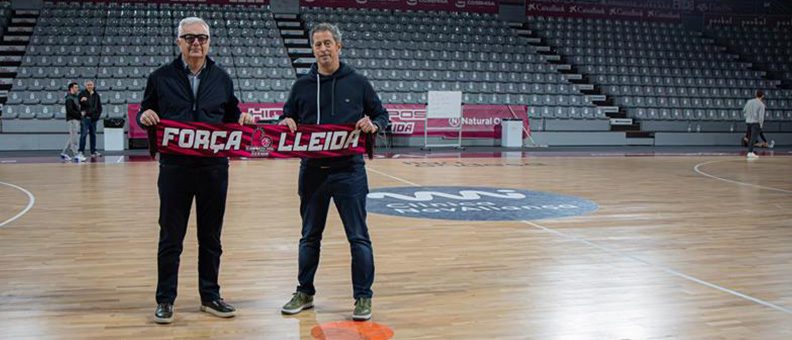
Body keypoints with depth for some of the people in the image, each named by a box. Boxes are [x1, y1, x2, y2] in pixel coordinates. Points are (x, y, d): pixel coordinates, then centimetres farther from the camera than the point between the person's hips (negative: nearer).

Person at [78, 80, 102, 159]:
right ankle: (81, 151, -6)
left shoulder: (96, 95, 12)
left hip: (93, 118, 5)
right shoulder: (82, 94, -2)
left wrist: (98, 115, 4)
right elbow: (79, 103, -10)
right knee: (84, 134, -8)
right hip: (85, 117, -5)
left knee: (93, 135, 9)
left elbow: (99, 106, 15)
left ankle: (93, 151, 15)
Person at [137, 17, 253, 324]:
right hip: (174, 169, -2)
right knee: (170, 238, 5)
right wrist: (144, 116, -14)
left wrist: (241, 120, -7)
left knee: (211, 237, 11)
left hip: (214, 169, 2)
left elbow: (230, 116, 14)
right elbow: (145, 114, 9)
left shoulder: (221, 78, 8)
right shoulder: (161, 77, 3)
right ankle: (165, 300, 18)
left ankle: (210, 296, 24)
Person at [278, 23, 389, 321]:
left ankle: (363, 297, 11)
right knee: (310, 237, 14)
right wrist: (286, 122, -6)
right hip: (312, 171, 3)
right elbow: (287, 118, 17)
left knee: (358, 237, 0)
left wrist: (373, 124, -13)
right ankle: (305, 293, 27)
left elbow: (382, 114, 9)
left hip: (349, 171, -3)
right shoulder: (302, 86, 8)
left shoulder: (357, 83, 2)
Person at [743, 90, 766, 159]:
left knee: (750, 137, 17)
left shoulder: (749, 101, 5)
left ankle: (750, 152, 21)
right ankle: (750, 153, -16)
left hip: (748, 122, 5)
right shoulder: (761, 104, -9)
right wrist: (761, 125, -3)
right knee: (753, 138, -8)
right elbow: (761, 116, -13)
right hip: (755, 122, -5)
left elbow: (744, 111, 14)